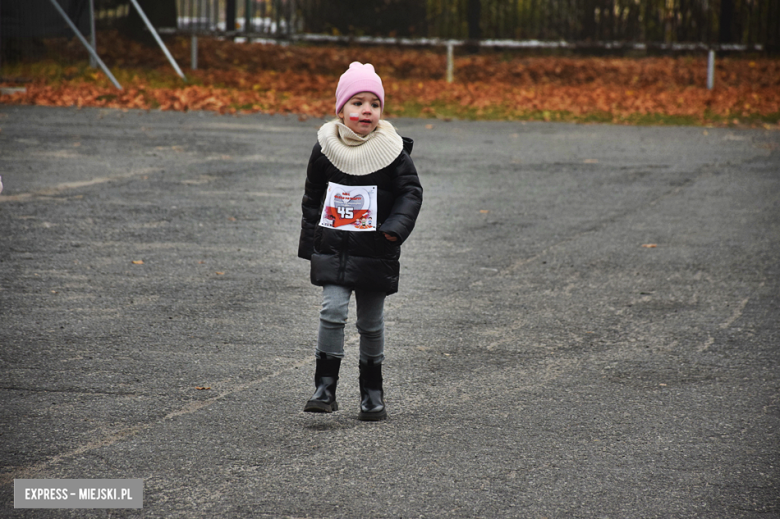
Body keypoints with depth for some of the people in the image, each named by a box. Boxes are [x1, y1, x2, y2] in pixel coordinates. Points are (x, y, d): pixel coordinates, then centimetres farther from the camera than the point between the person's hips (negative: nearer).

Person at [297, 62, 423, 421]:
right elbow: (312, 198, 12)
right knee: (333, 310, -14)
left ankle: (372, 392, 21)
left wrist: (395, 228, -16)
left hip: (375, 253, -1)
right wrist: (310, 242, 13)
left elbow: (411, 192, 0)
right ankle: (325, 386, -9)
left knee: (371, 322, 7)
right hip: (333, 247, 1)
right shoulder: (326, 149, 1)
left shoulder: (392, 150, -5)